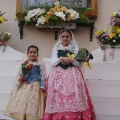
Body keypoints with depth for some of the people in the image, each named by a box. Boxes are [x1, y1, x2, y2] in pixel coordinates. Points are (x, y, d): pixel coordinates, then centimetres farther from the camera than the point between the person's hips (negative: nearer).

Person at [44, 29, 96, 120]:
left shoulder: (75, 48, 11)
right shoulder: (56, 48, 12)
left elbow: (78, 64, 4)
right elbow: (53, 63, 3)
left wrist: (71, 60, -14)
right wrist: (61, 59, -13)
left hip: (72, 75, 0)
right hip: (58, 75, 1)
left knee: (73, 99, -10)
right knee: (58, 99, -7)